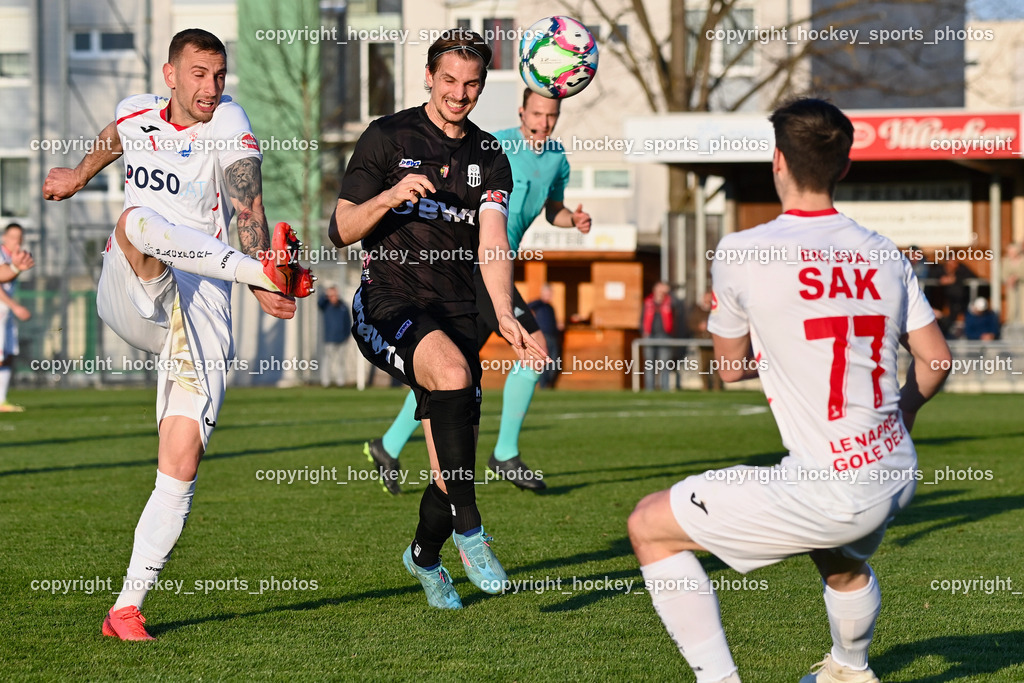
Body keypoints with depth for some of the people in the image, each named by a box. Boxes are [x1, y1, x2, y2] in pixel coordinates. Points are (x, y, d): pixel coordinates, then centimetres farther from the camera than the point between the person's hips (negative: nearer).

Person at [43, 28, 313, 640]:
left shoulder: (229, 124, -4)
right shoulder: (136, 114, 9)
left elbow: (249, 205, -19)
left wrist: (262, 283, -35)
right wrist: (79, 176, 54)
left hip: (200, 310, -2)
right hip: (130, 295, 2)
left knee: (181, 466, -11)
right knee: (137, 221, -33)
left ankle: (128, 607, -2)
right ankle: (270, 266, -45)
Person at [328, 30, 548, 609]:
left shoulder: (490, 158, 10)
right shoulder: (387, 138, 0)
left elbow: (492, 243, -4)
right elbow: (341, 229, -1)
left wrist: (506, 315, -21)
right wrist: (388, 197, -21)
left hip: (454, 313, 4)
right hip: (386, 303, -4)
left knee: (454, 470, 1)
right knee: (453, 371, -36)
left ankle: (424, 556, 34)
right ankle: (469, 530, -30)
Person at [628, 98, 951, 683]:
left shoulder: (743, 252, -11)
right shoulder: (884, 254, 2)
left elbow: (731, 366, 4)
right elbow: (936, 360, 9)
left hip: (825, 491, -6)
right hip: (896, 475, 6)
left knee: (650, 526, 7)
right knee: (844, 564, 39)